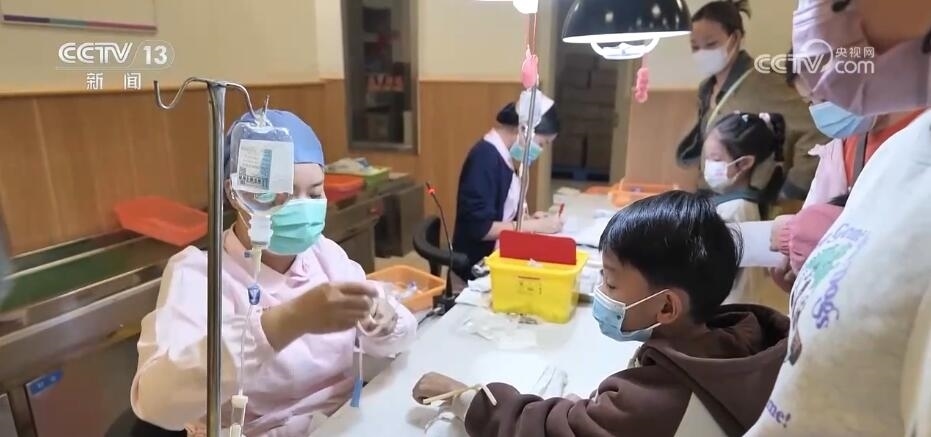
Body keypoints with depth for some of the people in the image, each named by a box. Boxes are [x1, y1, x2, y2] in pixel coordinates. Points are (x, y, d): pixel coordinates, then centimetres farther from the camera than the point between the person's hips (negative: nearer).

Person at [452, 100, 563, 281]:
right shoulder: (486, 157, -19)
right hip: (478, 265, -9)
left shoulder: (499, 155, 8)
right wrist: (537, 226, -17)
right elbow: (480, 228, -23)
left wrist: (527, 220, -1)